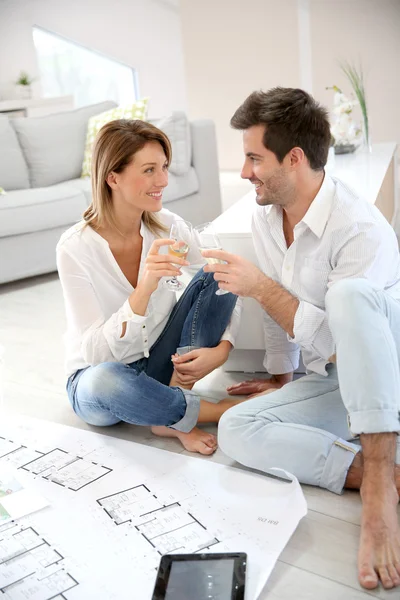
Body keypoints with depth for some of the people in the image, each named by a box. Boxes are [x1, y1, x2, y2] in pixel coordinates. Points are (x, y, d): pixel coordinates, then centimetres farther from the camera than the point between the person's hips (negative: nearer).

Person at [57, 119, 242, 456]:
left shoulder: (169, 226, -9)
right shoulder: (76, 248, -21)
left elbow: (228, 294, -5)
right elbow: (96, 353, -25)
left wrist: (221, 349, -25)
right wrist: (143, 291, -40)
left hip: (160, 366, 4)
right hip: (97, 379, -4)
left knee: (217, 275, -14)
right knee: (105, 379, -40)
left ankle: (173, 419, -16)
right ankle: (225, 410, -14)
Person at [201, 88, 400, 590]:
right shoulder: (265, 216, 0)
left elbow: (336, 341, -25)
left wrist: (261, 287, -22)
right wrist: (280, 377, 19)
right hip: (330, 382, 7)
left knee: (351, 292, -37)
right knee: (235, 430, -17)